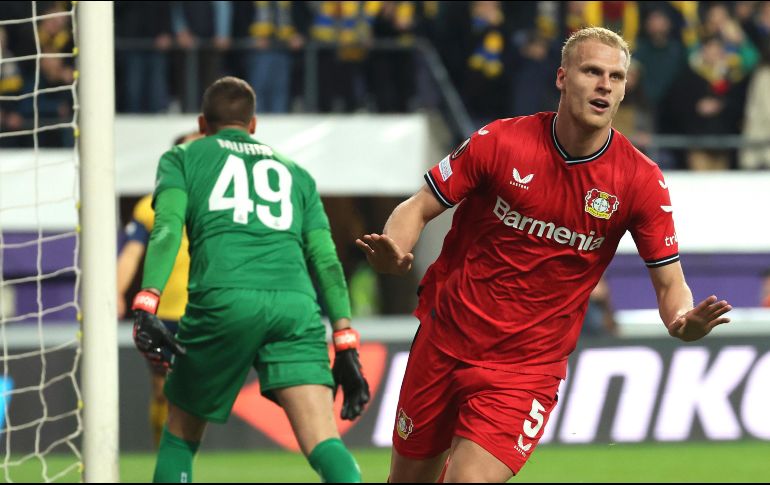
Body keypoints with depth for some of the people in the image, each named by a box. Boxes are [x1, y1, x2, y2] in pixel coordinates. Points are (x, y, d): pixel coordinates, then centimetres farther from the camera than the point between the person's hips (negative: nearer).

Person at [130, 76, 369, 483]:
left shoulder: (182, 158, 22)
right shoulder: (294, 172, 30)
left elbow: (166, 229, 2)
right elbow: (325, 259, 19)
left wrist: (145, 307, -9)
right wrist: (346, 347, 15)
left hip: (222, 300, -2)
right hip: (296, 304, 2)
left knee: (180, 434, 18)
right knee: (322, 443, -12)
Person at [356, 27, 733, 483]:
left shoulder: (641, 180, -9)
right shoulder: (500, 142, -10)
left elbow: (670, 282, -4)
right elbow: (418, 208, -2)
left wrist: (684, 319, -28)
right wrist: (393, 249, -25)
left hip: (527, 365, -1)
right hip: (446, 339, 1)